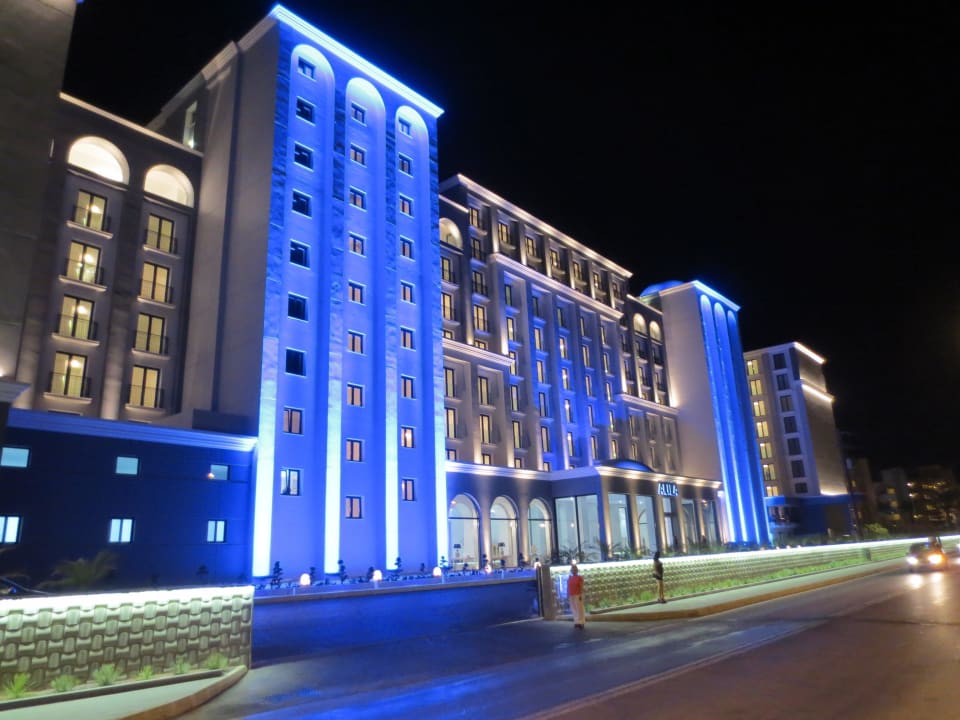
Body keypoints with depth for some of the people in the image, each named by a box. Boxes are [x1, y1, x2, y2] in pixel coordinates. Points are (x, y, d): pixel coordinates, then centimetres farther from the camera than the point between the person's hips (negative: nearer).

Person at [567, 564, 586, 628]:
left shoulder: (579, 577, -4)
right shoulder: (569, 578, 10)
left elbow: (581, 587, -9)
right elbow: (568, 587, 12)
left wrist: (581, 595, -15)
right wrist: (567, 595, 10)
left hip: (578, 595, -5)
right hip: (571, 596, 5)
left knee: (579, 609, -5)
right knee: (574, 609, 6)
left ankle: (581, 622, -2)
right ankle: (576, 622, 12)